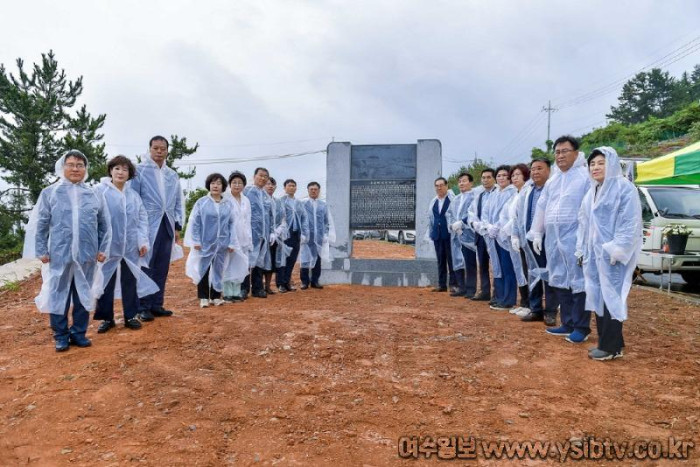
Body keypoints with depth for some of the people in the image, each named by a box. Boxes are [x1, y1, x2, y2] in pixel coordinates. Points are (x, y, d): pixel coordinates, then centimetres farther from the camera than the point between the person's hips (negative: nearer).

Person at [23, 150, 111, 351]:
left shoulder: (95, 195, 6)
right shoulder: (49, 193, 1)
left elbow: (105, 225, 8)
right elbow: (39, 225, 2)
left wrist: (103, 249, 3)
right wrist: (41, 251, -3)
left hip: (87, 256, 2)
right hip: (59, 256, -1)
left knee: (84, 295, 10)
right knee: (58, 296, 6)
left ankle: (79, 333, 24)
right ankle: (61, 336, 20)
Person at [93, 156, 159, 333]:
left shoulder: (134, 195, 8)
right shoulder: (99, 191, -6)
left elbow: (142, 218, 9)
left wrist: (143, 241, 1)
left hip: (130, 247, 4)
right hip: (107, 246, -3)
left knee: (130, 281, 10)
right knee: (106, 282, 7)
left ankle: (130, 316, 22)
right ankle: (107, 318, 21)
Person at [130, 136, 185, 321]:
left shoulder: (173, 175, 14)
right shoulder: (139, 170, -1)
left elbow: (178, 202, 17)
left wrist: (177, 226, 11)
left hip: (166, 226, 5)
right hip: (147, 226, -5)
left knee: (162, 269, 9)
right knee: (146, 267, -2)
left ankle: (157, 305, 18)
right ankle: (143, 307, 6)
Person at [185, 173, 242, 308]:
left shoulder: (229, 204, 3)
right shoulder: (201, 202, -3)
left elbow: (232, 224, 3)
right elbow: (194, 222, -2)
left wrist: (232, 243, -1)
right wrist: (196, 241, -8)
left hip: (222, 243, 2)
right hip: (205, 242, -2)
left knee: (218, 270, 10)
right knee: (203, 269, 4)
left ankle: (215, 296, 21)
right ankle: (203, 297, 15)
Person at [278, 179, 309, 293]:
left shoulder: (299, 203, 14)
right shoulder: (280, 201, -3)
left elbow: (305, 218, 12)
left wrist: (304, 234, 4)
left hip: (296, 234, 5)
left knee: (292, 259, 10)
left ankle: (287, 283, 20)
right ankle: (281, 284, 9)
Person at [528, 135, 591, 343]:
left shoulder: (585, 177, -6)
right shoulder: (552, 181, 17)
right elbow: (541, 207, 20)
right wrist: (537, 234, 17)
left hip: (574, 239, -7)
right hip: (553, 239, 8)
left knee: (578, 282, -3)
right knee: (560, 282, 12)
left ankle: (581, 327, 6)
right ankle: (567, 323, 23)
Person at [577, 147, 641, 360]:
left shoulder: (624, 188, -8)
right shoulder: (592, 192, 16)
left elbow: (630, 223, -15)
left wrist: (616, 250, -20)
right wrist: (581, 250, 16)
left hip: (612, 254, -8)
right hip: (594, 253, 8)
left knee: (611, 297, -4)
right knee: (598, 297, 10)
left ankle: (611, 347, 4)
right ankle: (606, 342, 19)